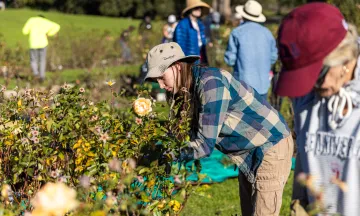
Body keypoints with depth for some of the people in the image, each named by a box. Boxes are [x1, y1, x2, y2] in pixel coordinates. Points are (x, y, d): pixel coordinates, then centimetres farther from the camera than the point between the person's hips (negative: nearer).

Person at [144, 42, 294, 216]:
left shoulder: (210, 83, -26)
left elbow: (205, 144, -28)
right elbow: (191, 134, 1)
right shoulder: (188, 88, 1)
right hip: (249, 152, 9)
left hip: (271, 147, -9)